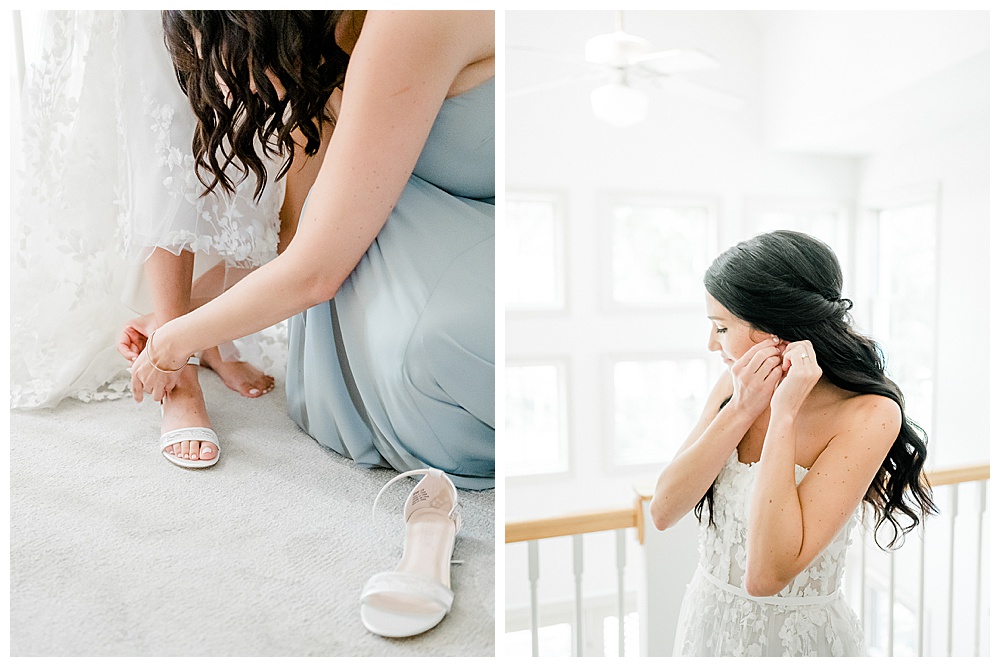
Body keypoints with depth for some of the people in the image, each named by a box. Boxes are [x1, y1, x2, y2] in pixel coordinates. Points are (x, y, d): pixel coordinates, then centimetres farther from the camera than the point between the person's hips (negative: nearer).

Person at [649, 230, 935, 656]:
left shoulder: (869, 415, -21)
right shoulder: (736, 384, -8)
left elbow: (766, 576, -30)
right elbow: (663, 512, -16)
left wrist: (784, 414, -29)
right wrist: (742, 409, -23)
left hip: (795, 634, -4)